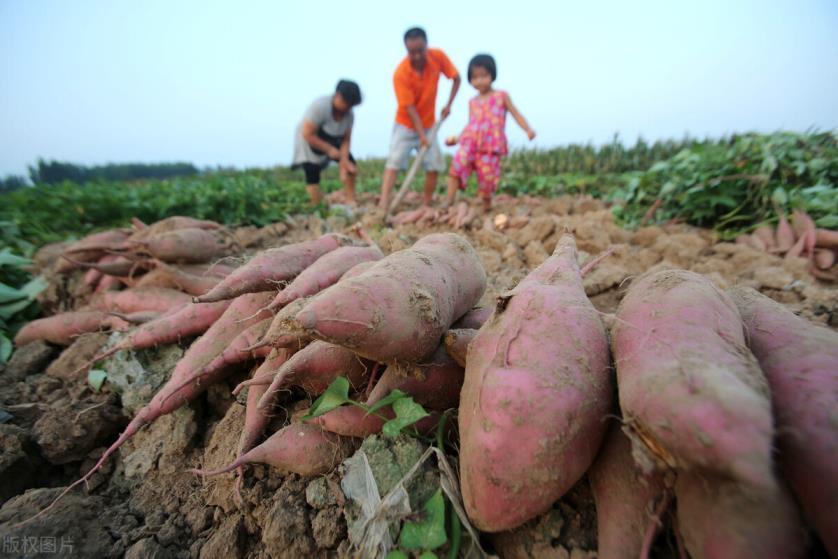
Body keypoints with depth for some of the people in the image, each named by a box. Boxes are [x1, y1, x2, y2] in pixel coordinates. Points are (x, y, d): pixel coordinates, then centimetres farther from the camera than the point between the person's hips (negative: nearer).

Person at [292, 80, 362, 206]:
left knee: (350, 165, -8)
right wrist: (329, 149, -30)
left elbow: (346, 139, -11)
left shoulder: (349, 114, -13)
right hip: (309, 143, -5)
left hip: (331, 142, 6)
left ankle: (350, 200, 0)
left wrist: (344, 160, -25)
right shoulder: (320, 106, -30)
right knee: (313, 177, -14)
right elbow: (307, 134, -31)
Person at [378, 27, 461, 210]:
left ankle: (427, 205, 10)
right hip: (405, 124, -4)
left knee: (434, 165, -1)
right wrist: (422, 136, -27)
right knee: (394, 161, -17)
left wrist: (448, 104, -7)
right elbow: (409, 108, -24)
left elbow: (456, 78, 2)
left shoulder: (438, 57, -13)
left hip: (428, 124, 4)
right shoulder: (401, 73, -24)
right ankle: (383, 206, -21)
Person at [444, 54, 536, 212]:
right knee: (457, 165, -19)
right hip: (470, 142, 3)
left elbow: (516, 114, 6)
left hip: (491, 145, -3)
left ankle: (486, 207, 20)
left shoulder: (501, 96, 7)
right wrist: (456, 138, 14)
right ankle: (449, 201, -15)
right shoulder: (472, 102, 17)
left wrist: (528, 130, -9)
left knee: (487, 177, -1)